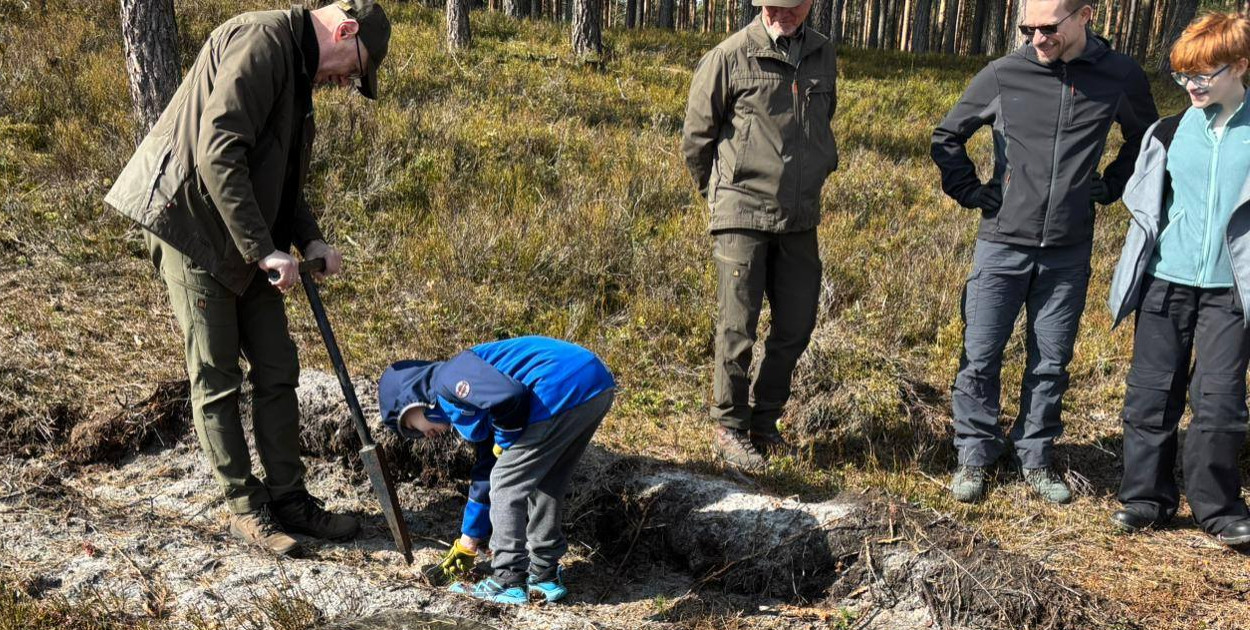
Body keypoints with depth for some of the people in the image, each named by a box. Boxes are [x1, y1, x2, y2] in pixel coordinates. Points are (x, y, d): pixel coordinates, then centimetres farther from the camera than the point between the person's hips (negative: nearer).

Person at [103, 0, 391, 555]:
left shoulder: (298, 71, 14)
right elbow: (217, 154, -27)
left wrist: (310, 241, 5)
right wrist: (264, 250, -25)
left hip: (244, 243, 10)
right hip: (192, 228, -10)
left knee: (277, 371, 9)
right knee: (217, 380, 1)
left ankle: (288, 498, 19)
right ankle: (245, 506, 12)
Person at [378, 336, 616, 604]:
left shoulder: (449, 379, 1)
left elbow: (508, 396, -18)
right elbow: (485, 475, 36)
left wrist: (505, 441, 1)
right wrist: (468, 542, 45)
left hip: (564, 389, -10)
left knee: (506, 484, 4)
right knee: (544, 485, 23)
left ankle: (508, 582, 11)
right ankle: (544, 576, 28)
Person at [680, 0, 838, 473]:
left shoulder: (823, 56, 8)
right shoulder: (731, 56, -8)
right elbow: (696, 135, 1)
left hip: (800, 218, 5)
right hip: (743, 215, -5)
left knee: (796, 327, 10)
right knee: (738, 328, -1)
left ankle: (764, 420, 26)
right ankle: (730, 427, 15)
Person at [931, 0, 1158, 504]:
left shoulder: (1120, 76, -2)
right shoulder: (1003, 75, -6)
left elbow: (1144, 139, 18)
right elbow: (947, 136, 9)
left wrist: (1109, 186, 8)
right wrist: (969, 191, 0)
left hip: (1068, 253, 1)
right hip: (1002, 243, -1)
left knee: (1052, 363, 11)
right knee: (981, 358, 3)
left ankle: (1036, 458, 26)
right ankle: (974, 455, 19)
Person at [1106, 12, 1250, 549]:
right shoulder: (1169, 134, 6)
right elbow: (1143, 201, 14)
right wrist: (1135, 273, 8)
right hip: (1166, 282, 2)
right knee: (1151, 393, 5)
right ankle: (1146, 496, 18)